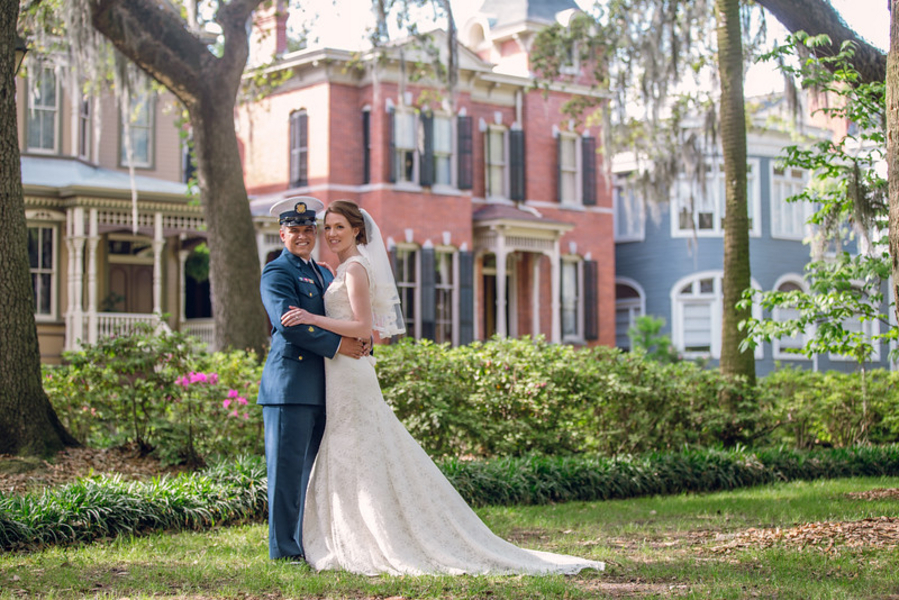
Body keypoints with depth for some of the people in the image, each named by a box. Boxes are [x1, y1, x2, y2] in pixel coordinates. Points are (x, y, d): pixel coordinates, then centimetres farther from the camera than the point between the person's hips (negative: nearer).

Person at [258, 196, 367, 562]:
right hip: (290, 387, -8)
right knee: (287, 468, -4)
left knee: (316, 470, 11)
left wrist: (363, 338, -1)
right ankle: (284, 549, 1)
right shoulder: (276, 273, -4)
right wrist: (337, 345, -19)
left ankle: (309, 545, 18)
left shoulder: (325, 274, 22)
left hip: (323, 389, 8)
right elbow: (287, 322, -17)